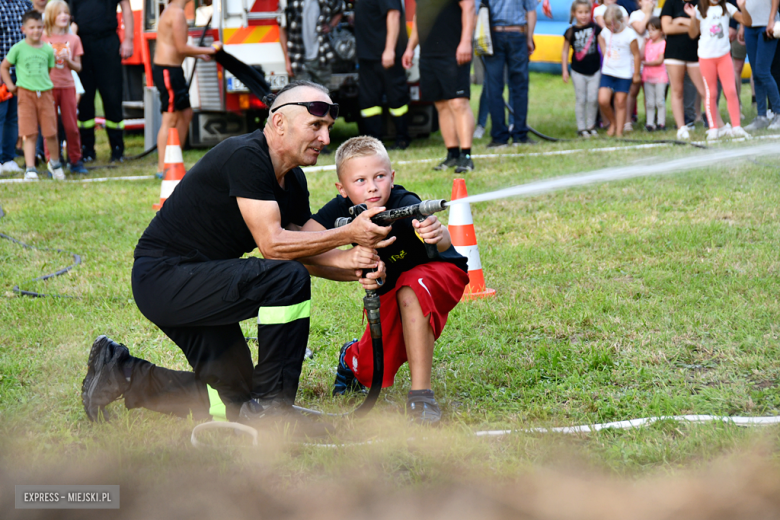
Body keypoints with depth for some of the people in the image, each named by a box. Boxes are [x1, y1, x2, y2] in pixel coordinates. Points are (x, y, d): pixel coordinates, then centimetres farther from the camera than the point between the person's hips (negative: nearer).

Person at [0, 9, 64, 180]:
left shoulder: (48, 49, 7)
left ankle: (54, 163, 25)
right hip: (26, 94, -2)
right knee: (30, 134, -7)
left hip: (45, 93, 2)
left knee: (51, 133, 3)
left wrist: (48, 83, 9)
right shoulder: (18, 49, 0)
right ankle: (30, 169, -6)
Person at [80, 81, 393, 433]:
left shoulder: (293, 180, 8)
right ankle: (271, 406, -15)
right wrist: (349, 233, -24)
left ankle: (119, 373, 20)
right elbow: (272, 244, -25)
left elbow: (304, 250, 6)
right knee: (287, 279, -25)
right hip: (162, 278, -10)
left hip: (196, 286, 10)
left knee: (237, 401, 10)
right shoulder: (244, 157, -21)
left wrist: (352, 263, -14)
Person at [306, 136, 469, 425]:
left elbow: (444, 243, -50)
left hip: (440, 274, -4)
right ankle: (352, 358, 38)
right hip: (388, 289, 4)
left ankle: (421, 393, -31)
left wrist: (438, 234, -75)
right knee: (375, 377, -3)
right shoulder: (343, 209, -21)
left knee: (411, 287, -39)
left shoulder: (405, 206, -34)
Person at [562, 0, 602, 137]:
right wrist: (564, 70, 0)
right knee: (581, 100, 4)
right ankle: (581, 127, 12)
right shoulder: (571, 31, -4)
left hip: (594, 70, 1)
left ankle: (591, 125, 17)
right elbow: (565, 51, 3)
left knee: (593, 99, 2)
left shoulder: (595, 28, -3)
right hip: (578, 71, -1)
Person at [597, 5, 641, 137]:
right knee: (603, 100, -8)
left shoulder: (629, 34, -14)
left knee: (620, 102, 1)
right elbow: (601, 39, 25)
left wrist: (636, 74, -3)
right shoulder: (606, 32, 0)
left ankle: (619, 131, 9)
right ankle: (612, 123, 17)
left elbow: (636, 55, -7)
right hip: (607, 72, 4)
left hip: (624, 73, -4)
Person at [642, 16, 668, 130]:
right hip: (648, 76, 6)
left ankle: (661, 122, 4)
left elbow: (660, 60, -16)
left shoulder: (663, 43, -10)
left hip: (660, 76, -6)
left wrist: (646, 63, -10)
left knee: (660, 101, 0)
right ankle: (649, 123, 10)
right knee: (649, 102, 8)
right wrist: (644, 43, 0)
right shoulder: (648, 43, 11)